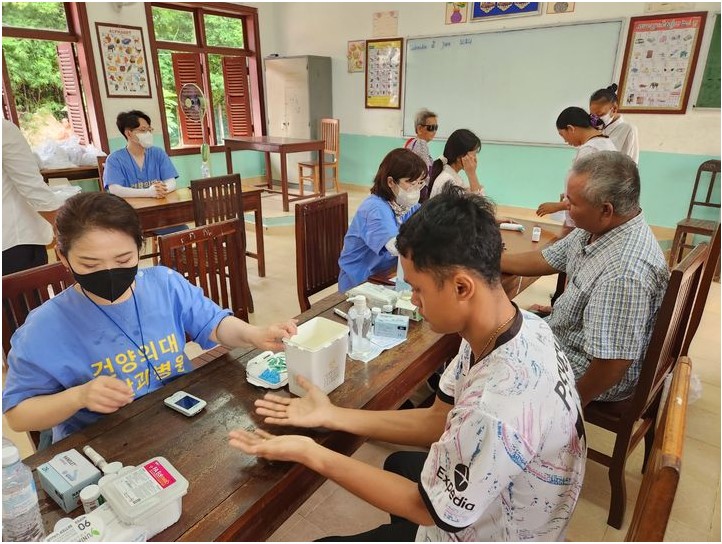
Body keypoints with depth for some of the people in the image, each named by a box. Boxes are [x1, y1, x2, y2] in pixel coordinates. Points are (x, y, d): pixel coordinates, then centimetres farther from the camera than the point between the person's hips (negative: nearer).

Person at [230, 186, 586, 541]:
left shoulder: (496, 409, -41)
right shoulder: (517, 326, -14)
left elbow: (431, 510, -23)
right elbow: (439, 421, -5)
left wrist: (310, 453, -20)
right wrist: (331, 416, -6)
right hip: (475, 497, 7)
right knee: (398, 464, 29)